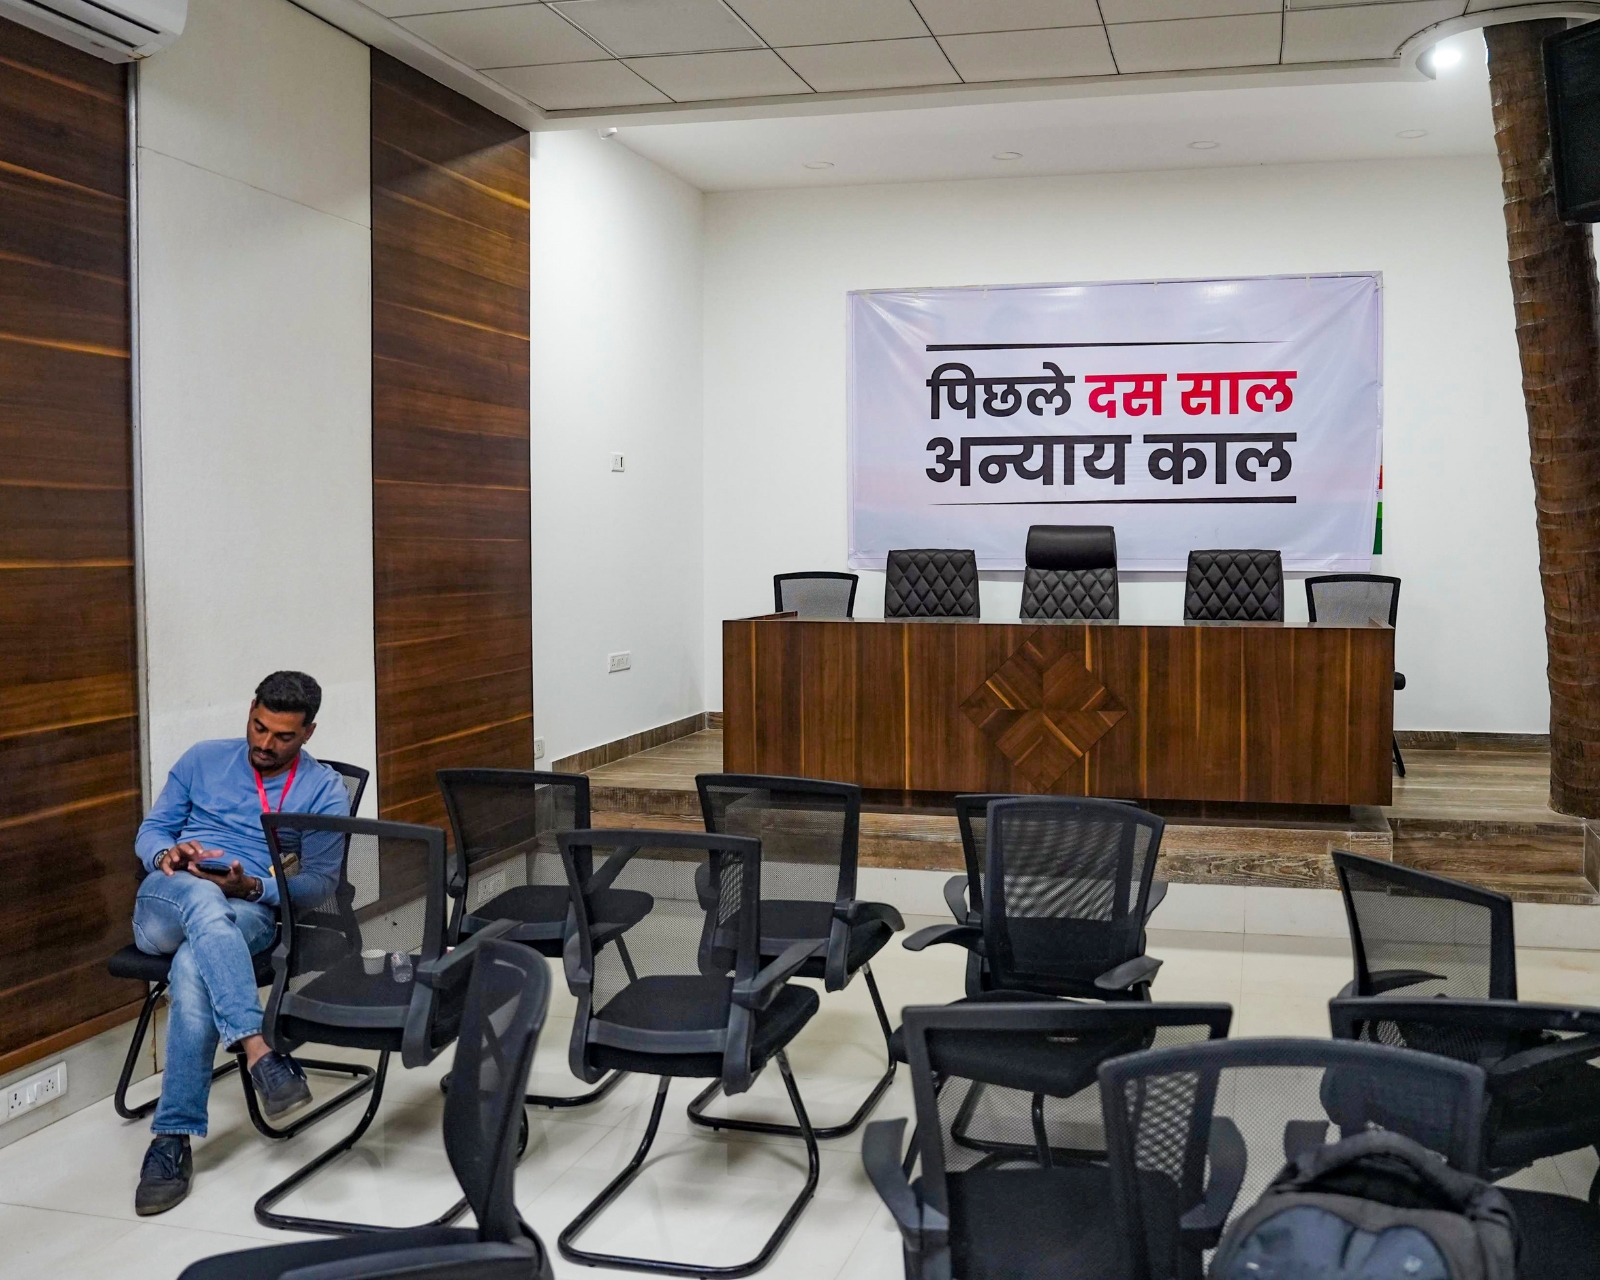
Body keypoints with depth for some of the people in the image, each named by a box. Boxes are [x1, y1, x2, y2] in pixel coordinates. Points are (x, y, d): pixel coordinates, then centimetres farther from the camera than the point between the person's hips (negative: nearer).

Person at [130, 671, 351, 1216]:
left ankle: (173, 1137, -32)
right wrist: (166, 853, -8)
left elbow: (321, 879, 3)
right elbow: (151, 830, 17)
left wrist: (252, 887, -15)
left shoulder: (324, 790, 9)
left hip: (250, 914, -1)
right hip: (165, 902, 1)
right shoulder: (203, 759, 16)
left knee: (193, 971, -37)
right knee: (204, 900, -38)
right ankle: (259, 1051, -50)